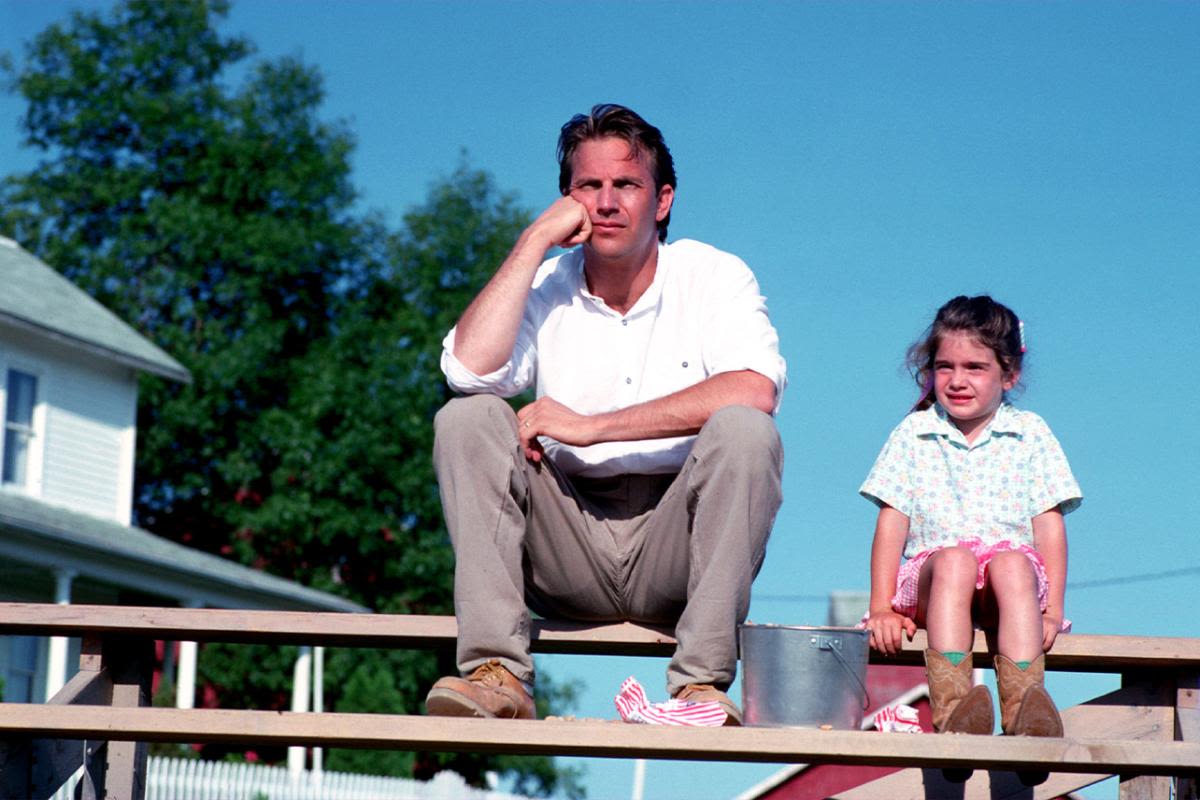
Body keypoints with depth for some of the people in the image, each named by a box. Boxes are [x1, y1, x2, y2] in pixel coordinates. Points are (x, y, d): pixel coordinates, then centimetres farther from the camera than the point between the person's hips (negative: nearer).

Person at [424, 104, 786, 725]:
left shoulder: (714, 277, 0)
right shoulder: (546, 285, 7)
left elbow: (755, 391, -22)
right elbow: (469, 371, -13)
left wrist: (591, 427, -21)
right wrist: (534, 241, -9)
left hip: (674, 547, -2)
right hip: (567, 550, 2)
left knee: (744, 430, -28)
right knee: (467, 418, -18)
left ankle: (702, 683, -32)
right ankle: (497, 674, -28)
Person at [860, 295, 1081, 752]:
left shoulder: (1029, 434, 11)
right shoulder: (913, 435, 11)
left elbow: (1049, 524, 5)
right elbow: (891, 522, 6)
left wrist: (1052, 610, -5)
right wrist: (881, 609, -4)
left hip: (1013, 570, 0)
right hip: (931, 581, 0)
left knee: (1012, 563, -35)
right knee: (954, 559, -35)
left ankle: (1025, 710, -50)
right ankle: (950, 710, -50)